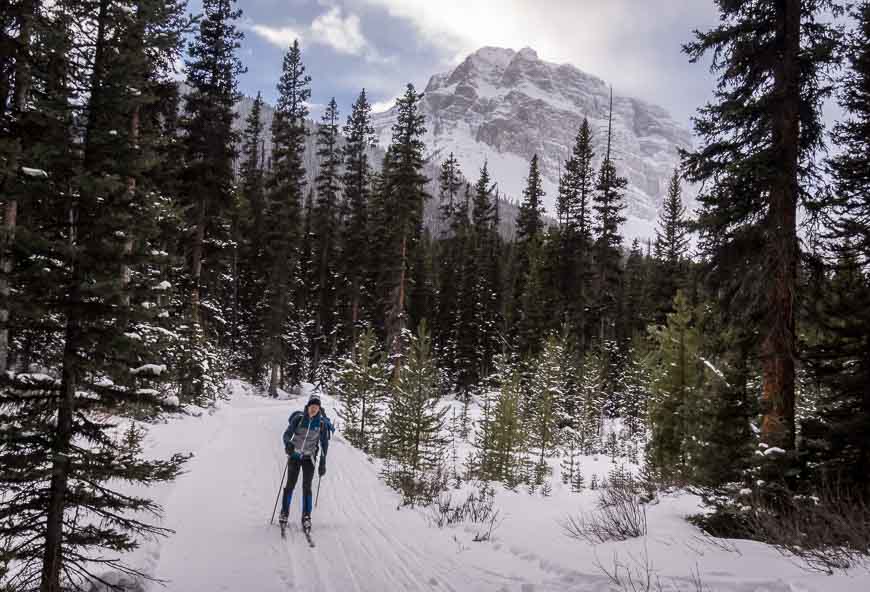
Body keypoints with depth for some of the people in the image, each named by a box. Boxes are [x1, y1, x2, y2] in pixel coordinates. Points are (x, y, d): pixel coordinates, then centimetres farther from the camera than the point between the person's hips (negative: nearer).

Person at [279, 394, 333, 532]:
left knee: (307, 486, -7)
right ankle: (284, 513, 16)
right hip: (294, 455, 0)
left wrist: (323, 463, -1)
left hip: (309, 457, 0)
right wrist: (288, 444, -36)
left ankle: (306, 517, -1)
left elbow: (324, 443, 1)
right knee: (290, 485, 0)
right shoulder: (298, 418, -9)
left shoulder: (322, 423, -6)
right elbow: (287, 434, -13)